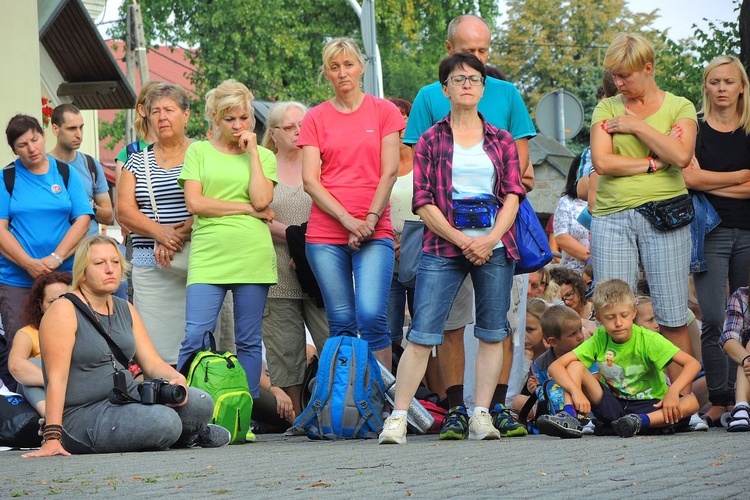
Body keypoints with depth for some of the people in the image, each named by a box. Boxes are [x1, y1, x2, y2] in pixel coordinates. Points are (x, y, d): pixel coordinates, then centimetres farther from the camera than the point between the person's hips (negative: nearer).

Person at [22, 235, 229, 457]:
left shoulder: (125, 310, 14)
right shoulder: (64, 311, -10)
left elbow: (153, 363, 10)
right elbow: (57, 378, -18)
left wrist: (177, 380, -14)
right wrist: (52, 438, -26)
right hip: (82, 416, -7)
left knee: (201, 404, -15)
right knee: (164, 421, -29)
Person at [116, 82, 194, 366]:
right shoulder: (137, 163, 17)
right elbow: (124, 211, 7)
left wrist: (181, 234, -17)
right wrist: (159, 232, -10)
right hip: (151, 265, 3)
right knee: (158, 348, -5)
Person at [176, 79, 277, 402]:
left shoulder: (263, 156, 13)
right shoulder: (198, 151, 9)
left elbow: (261, 200, -4)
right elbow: (195, 203, -3)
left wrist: (252, 151, 0)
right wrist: (247, 209, -4)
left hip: (252, 256, 1)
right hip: (208, 255, -1)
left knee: (249, 341, 5)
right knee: (195, 337, -10)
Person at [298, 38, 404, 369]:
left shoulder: (384, 111, 8)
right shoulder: (316, 118, 10)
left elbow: (389, 172, 2)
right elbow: (310, 180, 2)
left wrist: (369, 221, -7)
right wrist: (348, 220, -9)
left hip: (375, 233, -2)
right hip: (325, 235, 2)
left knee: (371, 315, -16)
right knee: (341, 323, 1)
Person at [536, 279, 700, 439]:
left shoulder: (648, 339, -12)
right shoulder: (599, 339, -6)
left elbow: (692, 364, -18)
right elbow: (556, 366, -13)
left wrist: (673, 391, -35)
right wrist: (576, 391, -31)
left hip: (649, 406, -2)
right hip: (613, 405, 2)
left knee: (691, 402, -30)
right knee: (575, 366, -14)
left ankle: (641, 422, -43)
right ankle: (569, 417, -30)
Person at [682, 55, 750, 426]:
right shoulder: (695, 129, 6)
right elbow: (690, 177, -8)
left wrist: (711, 183, -6)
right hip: (711, 231, -1)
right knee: (713, 320, -11)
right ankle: (720, 400, -7)